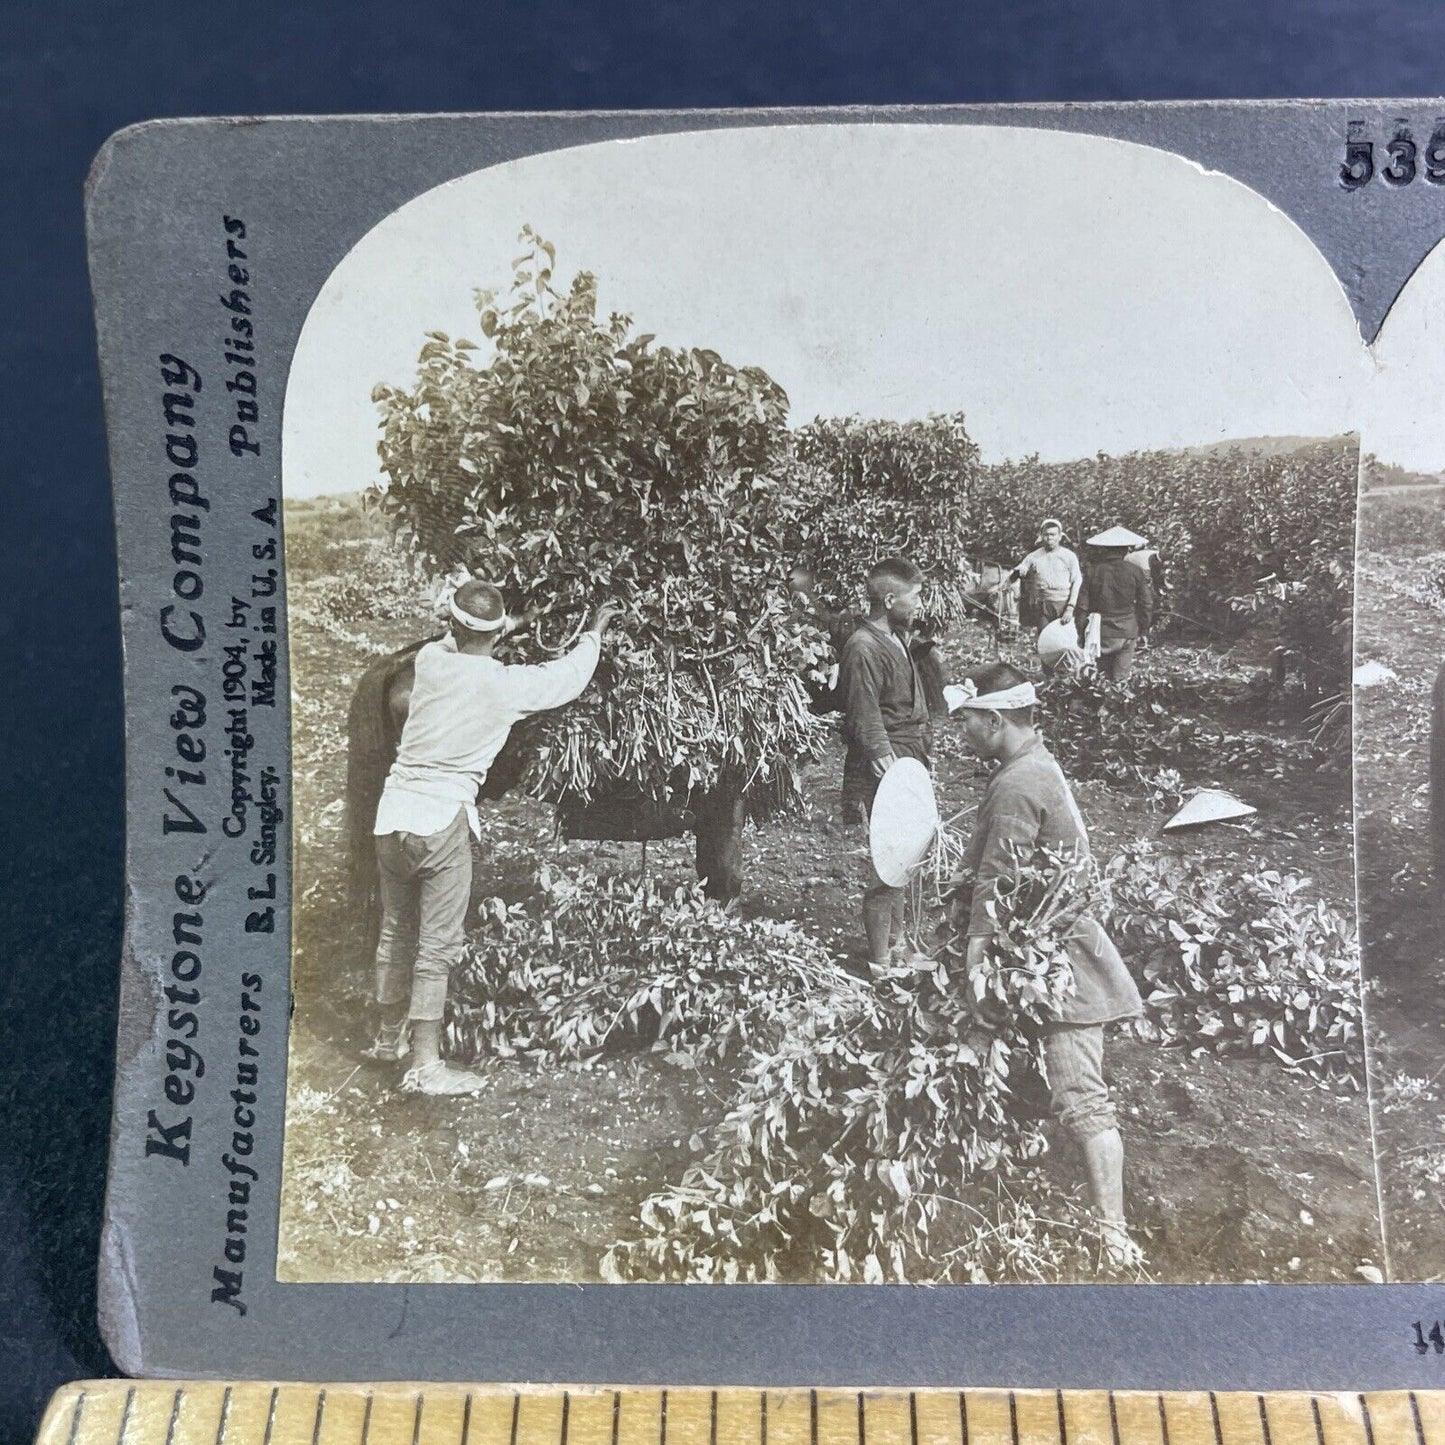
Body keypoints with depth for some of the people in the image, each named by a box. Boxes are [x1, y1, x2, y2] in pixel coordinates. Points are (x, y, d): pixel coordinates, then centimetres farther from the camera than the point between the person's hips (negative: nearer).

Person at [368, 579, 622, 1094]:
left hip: (392, 813, 6)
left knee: (396, 931, 19)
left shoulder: (430, 661, 2)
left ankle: (391, 1037, 36)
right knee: (437, 946, 2)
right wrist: (595, 631, 25)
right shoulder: (506, 685, -9)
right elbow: (568, 676, 9)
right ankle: (425, 1066, 5)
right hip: (442, 820, -6)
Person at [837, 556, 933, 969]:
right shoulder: (863, 649, -19)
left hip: (910, 764, 10)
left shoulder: (896, 639, 12)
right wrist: (886, 763, -23)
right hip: (885, 771, -10)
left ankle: (896, 940, 35)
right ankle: (880, 959, 7)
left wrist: (926, 752, 20)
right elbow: (865, 722, -21)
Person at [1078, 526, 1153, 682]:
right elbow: (1146, 604, 2)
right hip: (1127, 633, 0)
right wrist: (1142, 631, 14)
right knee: (1120, 680, 5)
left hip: (1100, 633, 0)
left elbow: (1083, 606, -2)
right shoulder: (1135, 572, -3)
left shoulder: (1092, 571, -4)